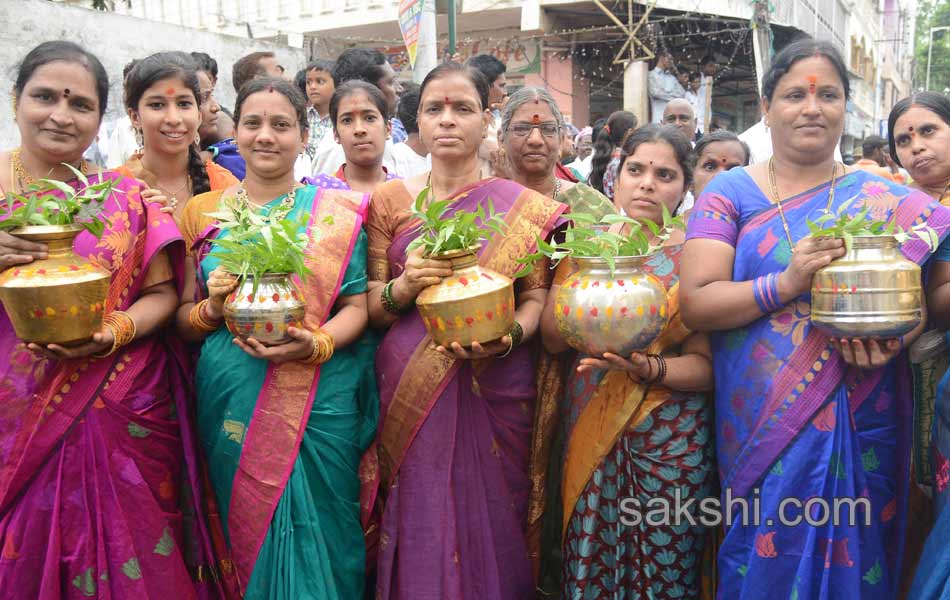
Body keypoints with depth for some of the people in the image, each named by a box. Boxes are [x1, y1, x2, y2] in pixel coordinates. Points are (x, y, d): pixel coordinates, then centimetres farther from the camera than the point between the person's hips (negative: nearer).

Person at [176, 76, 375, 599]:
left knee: (313, 533, 4)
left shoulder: (335, 212, 2)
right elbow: (181, 319, 10)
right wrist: (213, 308, -12)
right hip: (230, 403, 2)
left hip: (318, 403, -2)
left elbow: (357, 304, -2)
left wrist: (316, 344, -20)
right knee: (243, 532, 11)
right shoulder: (202, 212, 8)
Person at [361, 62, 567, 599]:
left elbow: (536, 297, 0)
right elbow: (371, 306, 5)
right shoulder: (390, 201, 5)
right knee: (418, 531, 6)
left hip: (495, 391, -1)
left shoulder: (523, 207, 2)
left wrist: (507, 338, -19)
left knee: (488, 522, 7)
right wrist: (404, 286, -16)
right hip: (409, 393, 1)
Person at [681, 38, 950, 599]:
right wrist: (787, 284, -21)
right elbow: (696, 303, -8)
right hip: (760, 424, -1)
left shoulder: (888, 201, 6)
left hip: (858, 427, 1)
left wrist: (896, 338, -18)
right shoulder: (730, 191, 2)